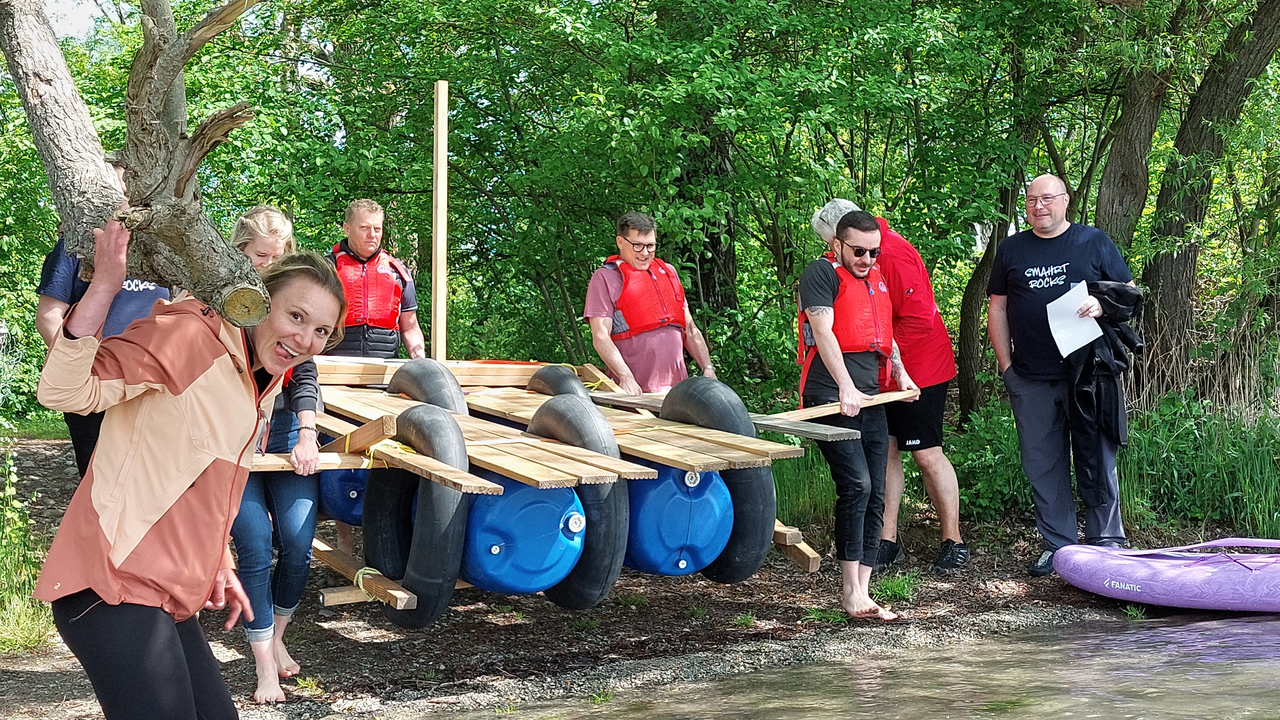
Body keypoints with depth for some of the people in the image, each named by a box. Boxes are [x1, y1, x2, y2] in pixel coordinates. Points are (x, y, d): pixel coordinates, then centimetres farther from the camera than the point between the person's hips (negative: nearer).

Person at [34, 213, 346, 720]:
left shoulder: (264, 382, 16)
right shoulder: (190, 335, -13)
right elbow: (63, 392, -24)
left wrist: (219, 566, 21)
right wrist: (104, 286, -35)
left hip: (165, 596, 10)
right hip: (115, 587, -9)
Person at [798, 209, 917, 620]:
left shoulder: (875, 280, 22)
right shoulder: (822, 274, -3)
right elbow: (823, 330, -14)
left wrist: (898, 369, 15)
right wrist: (845, 387, -23)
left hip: (870, 399, 8)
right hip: (831, 398, -8)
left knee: (874, 496, 3)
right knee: (856, 484, -18)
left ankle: (861, 592, 7)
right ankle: (850, 590, -13)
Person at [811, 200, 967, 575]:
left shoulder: (895, 255, -20)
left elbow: (919, 318, -23)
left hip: (919, 371, -8)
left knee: (928, 454, -1)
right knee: (884, 452, 5)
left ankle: (953, 541, 11)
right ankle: (888, 542, 11)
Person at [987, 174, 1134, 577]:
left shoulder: (1094, 242, 6)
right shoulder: (1011, 250, 13)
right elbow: (997, 309, 14)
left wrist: (1102, 305, -14)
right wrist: (1006, 365, 6)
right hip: (1030, 379, 3)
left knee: (1098, 459, -1)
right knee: (1042, 465, 5)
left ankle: (1106, 542, 9)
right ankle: (1057, 545, 14)